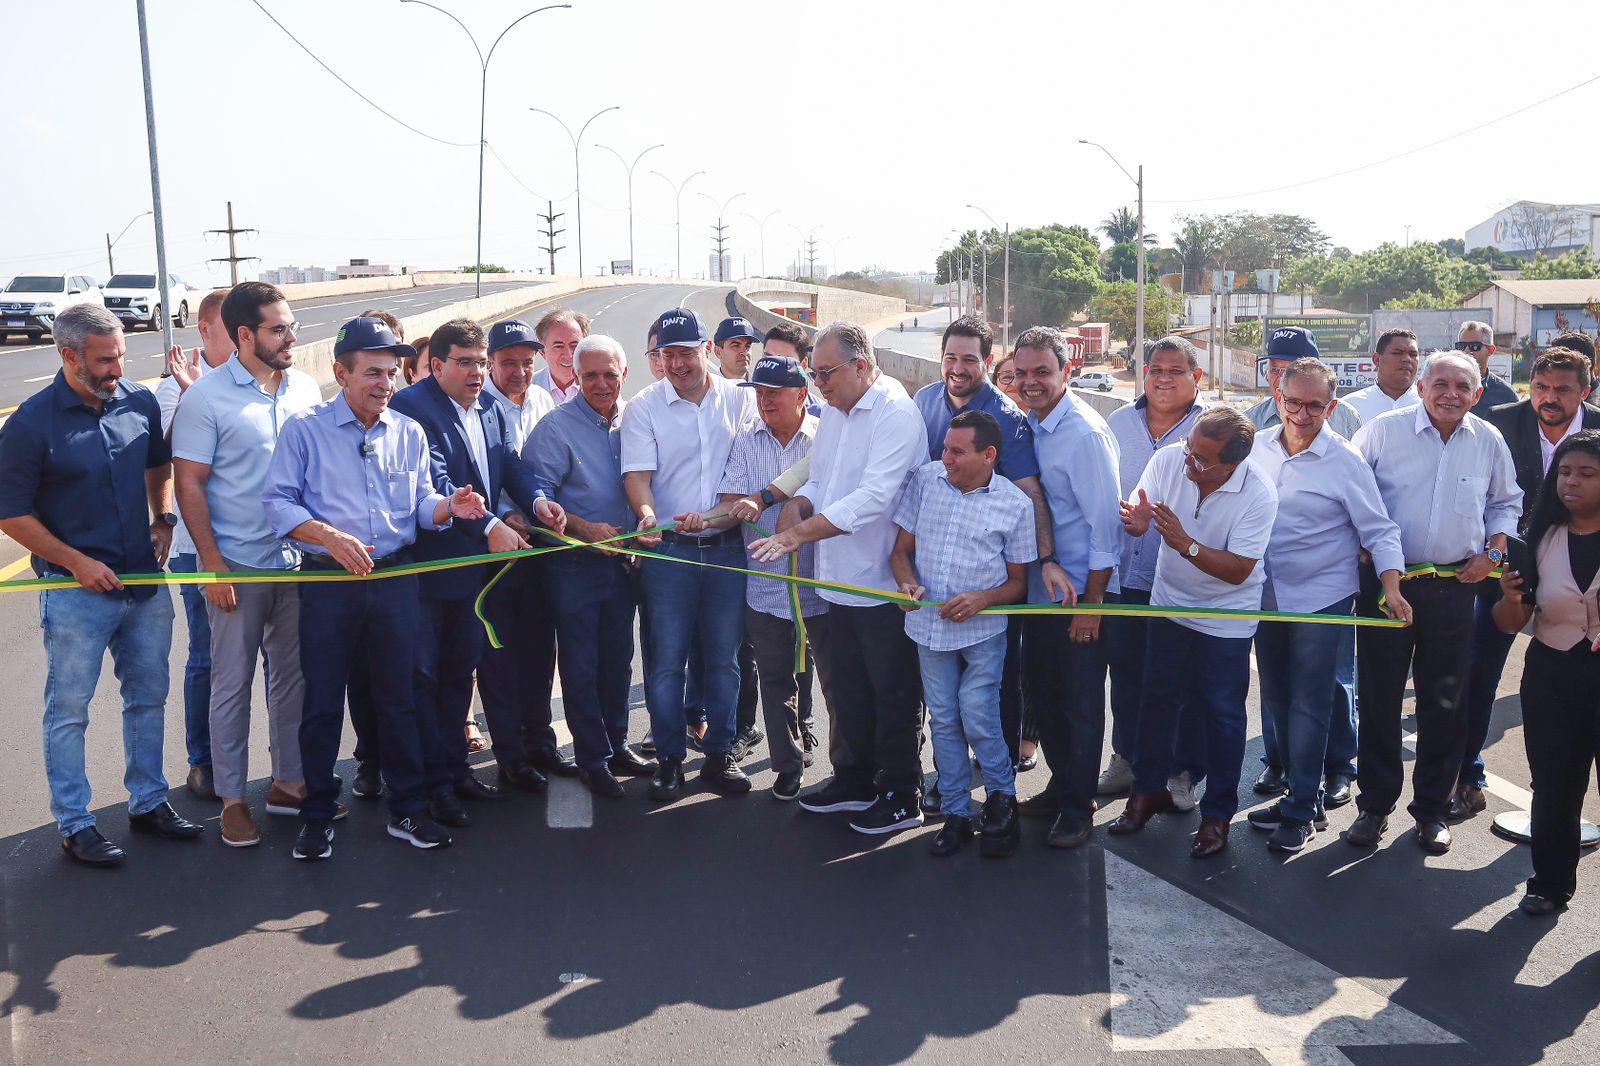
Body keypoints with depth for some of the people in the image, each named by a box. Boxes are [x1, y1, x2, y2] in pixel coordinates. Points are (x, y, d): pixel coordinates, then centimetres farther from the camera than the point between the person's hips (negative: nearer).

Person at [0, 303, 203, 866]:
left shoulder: (140, 403, -1)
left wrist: (163, 519, 3)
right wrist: (76, 561, -13)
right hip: (76, 590, -5)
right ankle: (74, 824, 20)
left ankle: (148, 802, 31)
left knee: (148, 698, 16)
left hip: (146, 582, 5)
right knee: (68, 711, 7)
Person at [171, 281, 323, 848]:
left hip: (299, 561, 4)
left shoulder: (306, 388, 5)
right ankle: (232, 797, 19)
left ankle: (288, 781, 27)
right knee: (232, 684, 5)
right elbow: (189, 484, -8)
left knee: (295, 676, 12)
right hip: (236, 566, -4)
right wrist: (211, 563, -12)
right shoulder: (206, 397, -8)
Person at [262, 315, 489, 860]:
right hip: (327, 584, -3)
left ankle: (407, 810, 22)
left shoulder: (409, 433, 9)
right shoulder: (305, 429, -2)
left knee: (399, 697, 9)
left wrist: (449, 505, -12)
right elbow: (278, 501, -7)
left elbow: (420, 504, 11)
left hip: (395, 582, 3)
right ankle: (318, 815, 21)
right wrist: (330, 537, -22)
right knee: (322, 702, 6)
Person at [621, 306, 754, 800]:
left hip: (727, 548, 2)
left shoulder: (738, 399, 4)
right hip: (669, 550, -2)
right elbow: (637, 473, -9)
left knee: (724, 658, 9)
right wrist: (646, 513, -28)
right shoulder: (643, 407, -2)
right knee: (666, 660, 2)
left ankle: (719, 755, 22)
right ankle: (669, 760, 16)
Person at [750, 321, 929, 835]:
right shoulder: (832, 413, 11)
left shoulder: (896, 415, -17)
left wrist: (799, 534, -29)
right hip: (839, 581, 9)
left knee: (893, 696, 5)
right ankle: (853, 781, 36)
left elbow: (873, 497, -27)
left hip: (885, 585, -9)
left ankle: (901, 797, 20)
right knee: (843, 690, 20)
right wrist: (796, 505, -6)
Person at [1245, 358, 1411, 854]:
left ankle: (1300, 812, 11)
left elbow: (1379, 531, -8)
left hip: (1322, 600, -5)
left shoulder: (1345, 461, -11)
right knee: (1276, 702, 13)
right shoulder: (1258, 446, 1)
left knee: (1308, 707, 0)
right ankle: (1302, 794, 27)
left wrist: (1392, 588, -21)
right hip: (1269, 598, 5)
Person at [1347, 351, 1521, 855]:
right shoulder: (1384, 430, -5)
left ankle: (1432, 808, 23)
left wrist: (1492, 553, 4)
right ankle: (1375, 804, 18)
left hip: (1454, 587, 2)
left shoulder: (1489, 441, 4)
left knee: (1444, 700, 9)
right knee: (1379, 695, 4)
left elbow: (1506, 504, 18)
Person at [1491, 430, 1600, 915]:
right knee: (1554, 788, 11)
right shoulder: (1542, 538, 1)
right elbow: (1510, 625, 4)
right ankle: (1550, 883, 27)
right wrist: (1511, 597, -18)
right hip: (1552, 678, 3)